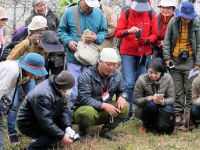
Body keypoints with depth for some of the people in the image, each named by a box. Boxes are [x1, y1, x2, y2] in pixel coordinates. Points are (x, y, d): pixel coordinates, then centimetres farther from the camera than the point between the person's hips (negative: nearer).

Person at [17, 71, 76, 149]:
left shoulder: (59, 90, -5)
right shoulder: (43, 95, -33)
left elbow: (63, 110, -2)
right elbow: (45, 121, -34)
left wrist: (68, 127, -17)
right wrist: (61, 136, -33)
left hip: (43, 120, 9)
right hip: (28, 124, -9)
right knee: (55, 135, -27)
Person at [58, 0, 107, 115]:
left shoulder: (99, 13, 2)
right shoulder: (69, 12, -2)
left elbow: (104, 31, 11)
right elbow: (61, 30, 6)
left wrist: (97, 38, -11)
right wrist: (69, 41, -11)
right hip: (73, 57, -1)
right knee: (72, 90, 2)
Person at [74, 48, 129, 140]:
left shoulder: (117, 75, -1)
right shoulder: (86, 76, -19)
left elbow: (122, 91, 11)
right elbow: (84, 99, -25)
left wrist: (122, 97, -15)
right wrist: (103, 105, -35)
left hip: (104, 112, 5)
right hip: (85, 109, -5)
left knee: (125, 106, -16)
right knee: (88, 112, -40)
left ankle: (106, 130, 2)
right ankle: (84, 133, -7)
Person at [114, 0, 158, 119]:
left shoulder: (151, 15, 3)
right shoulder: (126, 13, -2)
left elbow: (155, 34, 4)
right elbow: (117, 32, -5)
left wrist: (146, 40, -16)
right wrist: (128, 31, -24)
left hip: (145, 54, 2)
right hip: (128, 53, -2)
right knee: (129, 84, -7)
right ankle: (128, 110, 2)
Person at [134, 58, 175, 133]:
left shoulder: (168, 78, -14)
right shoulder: (141, 80, -18)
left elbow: (172, 98, -12)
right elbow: (136, 100, -15)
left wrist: (163, 101, -35)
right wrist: (150, 98, -32)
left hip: (162, 105, 2)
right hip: (145, 109, -2)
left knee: (168, 109, -30)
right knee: (151, 104, -34)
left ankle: (155, 125, 2)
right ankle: (146, 125, -4)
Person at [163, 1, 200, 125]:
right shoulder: (173, 22, -1)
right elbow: (167, 41, 5)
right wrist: (167, 57, -2)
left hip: (190, 60, -2)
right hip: (175, 60, 2)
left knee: (190, 90, -2)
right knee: (178, 90, 5)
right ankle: (178, 114, 12)